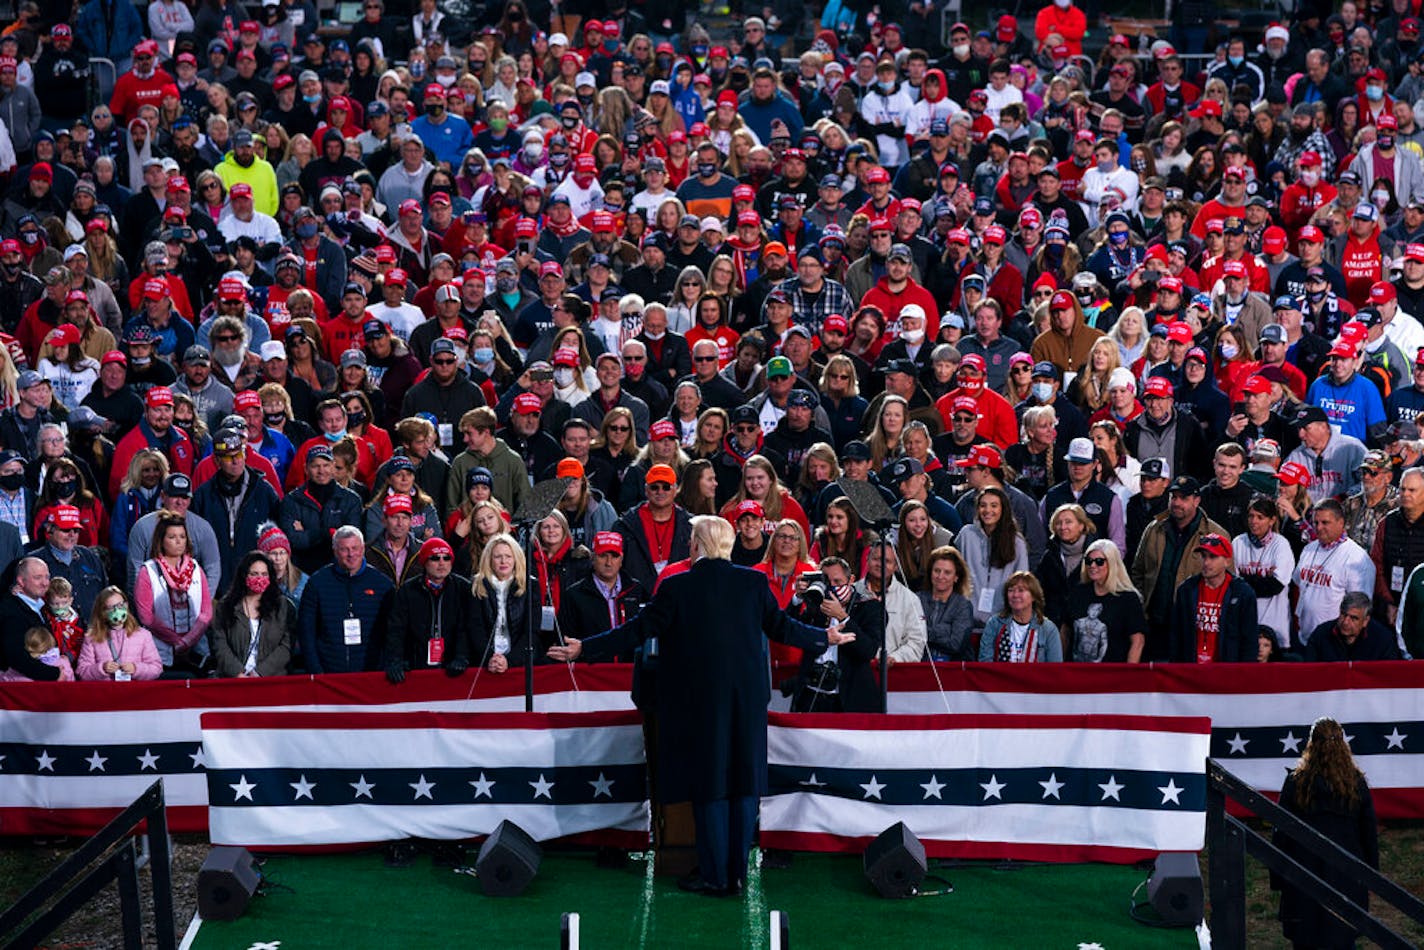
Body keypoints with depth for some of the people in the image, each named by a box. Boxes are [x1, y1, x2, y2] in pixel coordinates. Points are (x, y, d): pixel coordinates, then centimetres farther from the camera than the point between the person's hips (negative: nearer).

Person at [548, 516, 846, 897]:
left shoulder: (677, 587, -10)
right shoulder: (753, 582, -1)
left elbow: (638, 630, -8)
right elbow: (781, 626, 7)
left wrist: (583, 649, 0)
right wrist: (826, 638, 25)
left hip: (701, 701, -3)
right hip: (747, 699, 3)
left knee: (708, 784, 6)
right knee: (744, 782, 9)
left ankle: (714, 875, 10)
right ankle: (738, 874, 14)